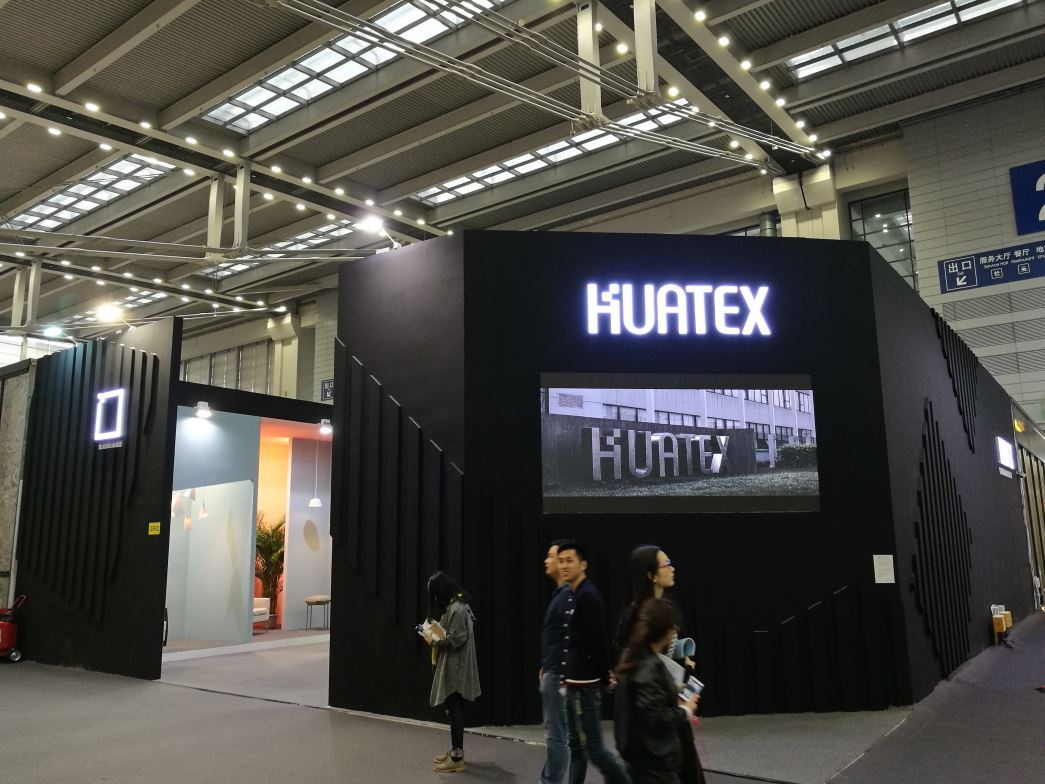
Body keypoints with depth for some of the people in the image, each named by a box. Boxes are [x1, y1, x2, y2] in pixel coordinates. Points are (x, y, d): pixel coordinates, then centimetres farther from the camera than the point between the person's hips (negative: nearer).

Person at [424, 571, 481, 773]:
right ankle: (456, 751, 25)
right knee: (454, 710, 16)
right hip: (453, 666, 10)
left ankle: (457, 758, 1)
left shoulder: (456, 609, -20)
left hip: (455, 668, -10)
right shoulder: (456, 606, 12)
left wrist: (434, 640, -12)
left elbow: (457, 639, -23)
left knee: (455, 710, -5)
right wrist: (436, 636, 6)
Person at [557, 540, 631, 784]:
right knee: (577, 745, 14)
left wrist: (604, 678, -14)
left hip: (585, 684, -10)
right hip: (574, 682, 10)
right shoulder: (574, 595, 12)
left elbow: (599, 641, -20)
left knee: (593, 747, -5)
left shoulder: (588, 596, -18)